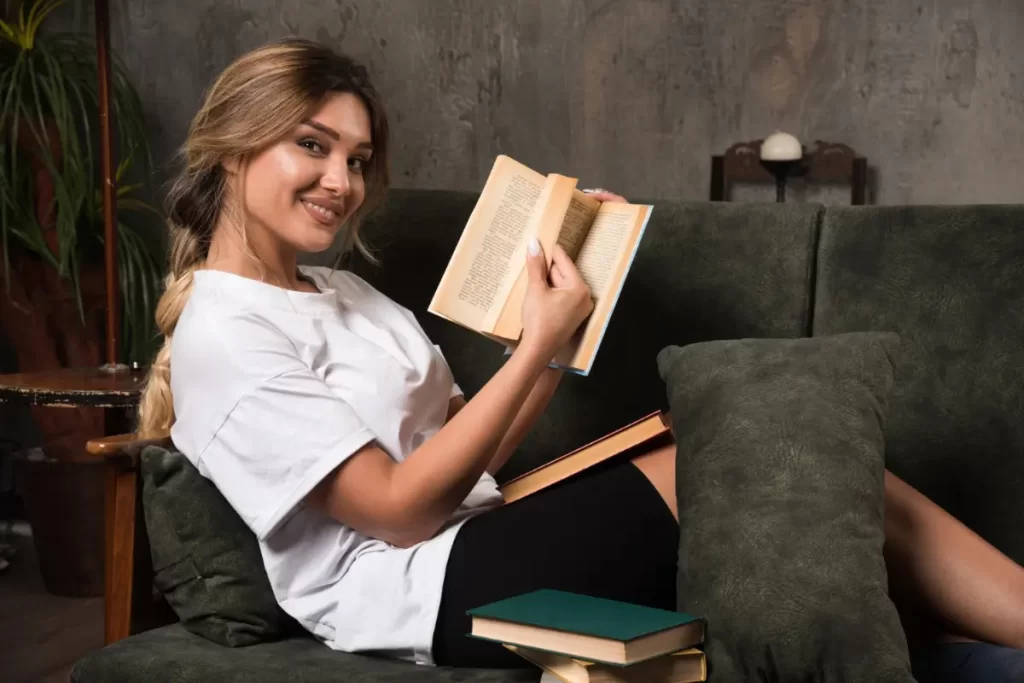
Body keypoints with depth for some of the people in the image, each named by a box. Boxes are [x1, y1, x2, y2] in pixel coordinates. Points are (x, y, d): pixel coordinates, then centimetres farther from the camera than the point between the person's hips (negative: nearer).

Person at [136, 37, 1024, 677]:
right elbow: (402, 509, -15)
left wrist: (564, 322, 2)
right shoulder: (221, 336, -10)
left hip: (482, 537, 8)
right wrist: (540, 345, -15)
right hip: (434, 594, -8)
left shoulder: (340, 292, 19)